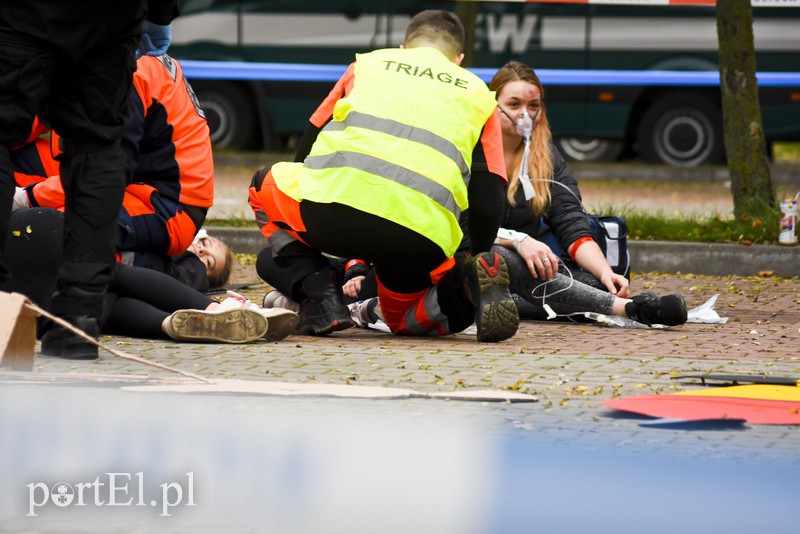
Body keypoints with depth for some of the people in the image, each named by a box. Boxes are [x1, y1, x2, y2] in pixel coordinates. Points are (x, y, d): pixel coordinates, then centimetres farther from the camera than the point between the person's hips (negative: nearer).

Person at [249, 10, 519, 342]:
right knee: (405, 317, 32)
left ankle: (318, 294, 9)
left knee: (265, 186, 32)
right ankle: (468, 286, -2)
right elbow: (487, 203, 17)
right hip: (421, 238, 2)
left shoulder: (368, 63, 29)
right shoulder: (477, 93, 27)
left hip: (334, 204, -1)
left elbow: (305, 150, 33)